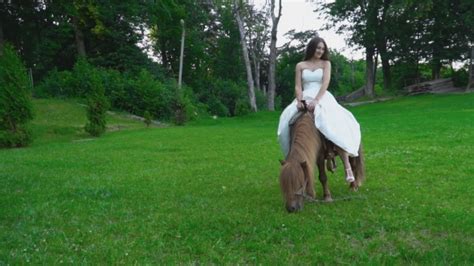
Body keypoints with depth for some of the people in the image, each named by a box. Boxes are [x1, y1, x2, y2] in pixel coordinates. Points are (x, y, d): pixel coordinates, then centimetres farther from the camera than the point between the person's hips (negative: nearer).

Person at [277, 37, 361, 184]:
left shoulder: (326, 63, 10)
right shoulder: (300, 65, 13)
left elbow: (325, 83, -6)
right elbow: (298, 86, 4)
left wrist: (316, 101, -22)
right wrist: (300, 101, -17)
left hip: (322, 98, -2)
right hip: (305, 99, 2)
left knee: (335, 126, -27)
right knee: (287, 121, -24)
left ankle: (347, 167, -28)